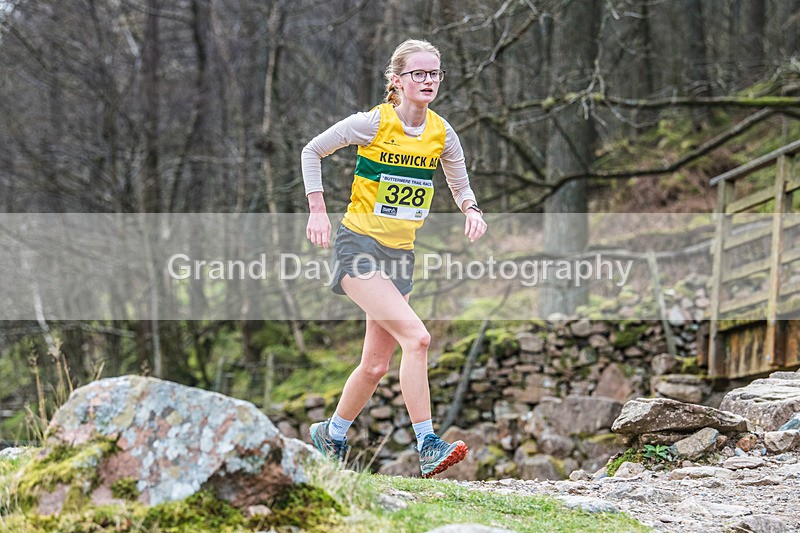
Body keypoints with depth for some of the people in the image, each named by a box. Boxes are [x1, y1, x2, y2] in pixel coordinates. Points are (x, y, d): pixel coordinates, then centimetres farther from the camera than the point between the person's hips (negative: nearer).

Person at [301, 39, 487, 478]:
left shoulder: (442, 134, 4)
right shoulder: (373, 123, -10)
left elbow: (459, 184, 19)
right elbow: (312, 150, 2)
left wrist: (471, 209, -3)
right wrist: (317, 210, -5)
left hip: (400, 255, 6)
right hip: (358, 246, -6)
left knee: (376, 365, 9)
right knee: (416, 337, -23)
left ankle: (331, 435, 31)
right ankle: (427, 446, -21)